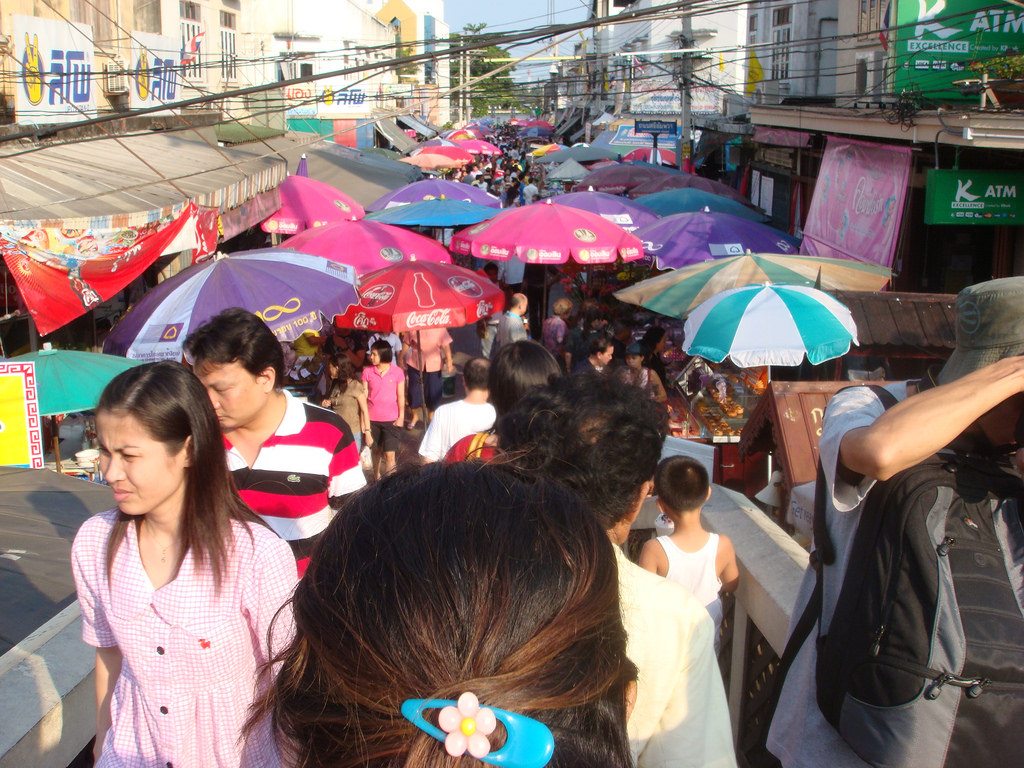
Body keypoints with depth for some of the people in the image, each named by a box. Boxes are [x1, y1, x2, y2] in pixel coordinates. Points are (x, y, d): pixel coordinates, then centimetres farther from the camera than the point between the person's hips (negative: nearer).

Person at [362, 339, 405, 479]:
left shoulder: (397, 372, -6)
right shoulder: (367, 371, -3)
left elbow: (401, 396, 0)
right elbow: (364, 396, 1)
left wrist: (401, 417, -2)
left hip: (391, 419, -2)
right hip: (372, 419, 2)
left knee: (390, 454, -7)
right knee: (376, 451, 15)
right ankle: (377, 478, 34)